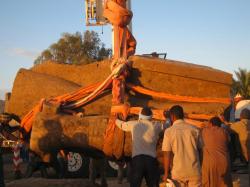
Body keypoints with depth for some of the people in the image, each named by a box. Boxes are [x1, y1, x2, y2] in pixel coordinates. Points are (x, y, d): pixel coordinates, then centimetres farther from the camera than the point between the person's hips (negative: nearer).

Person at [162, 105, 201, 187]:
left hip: (178, 171, -1)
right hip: (194, 171, 1)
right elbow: (200, 149, 5)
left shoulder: (169, 131, -4)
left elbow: (167, 155, -5)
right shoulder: (194, 129, 2)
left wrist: (166, 173, 2)